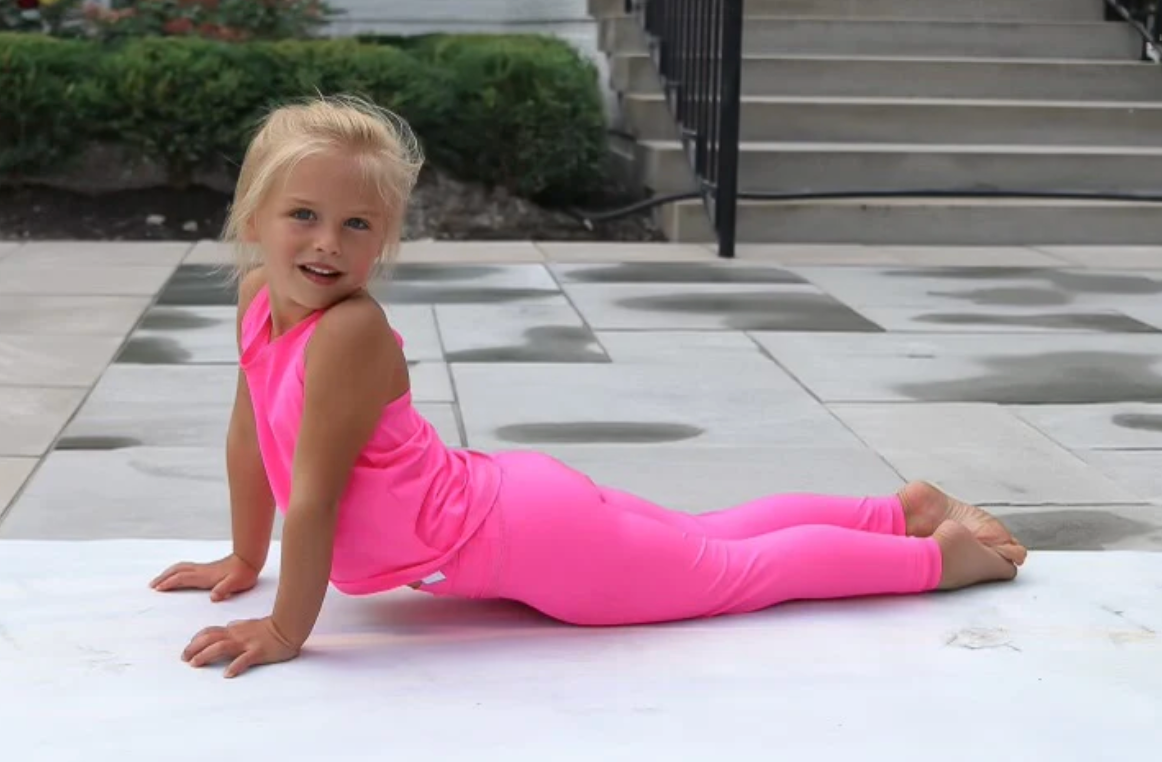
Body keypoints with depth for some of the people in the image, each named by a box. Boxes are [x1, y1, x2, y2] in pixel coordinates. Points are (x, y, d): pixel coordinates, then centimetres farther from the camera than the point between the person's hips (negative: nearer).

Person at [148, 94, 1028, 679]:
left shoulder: (348, 333, -30)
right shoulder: (258, 299, -3)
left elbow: (314, 494, -28)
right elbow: (250, 435, 11)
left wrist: (286, 630, -21)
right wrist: (244, 561, 17)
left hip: (524, 535, -9)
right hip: (496, 509, 9)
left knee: (739, 569, 8)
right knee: (705, 538, 26)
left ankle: (940, 555, 25)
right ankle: (905, 511, 40)